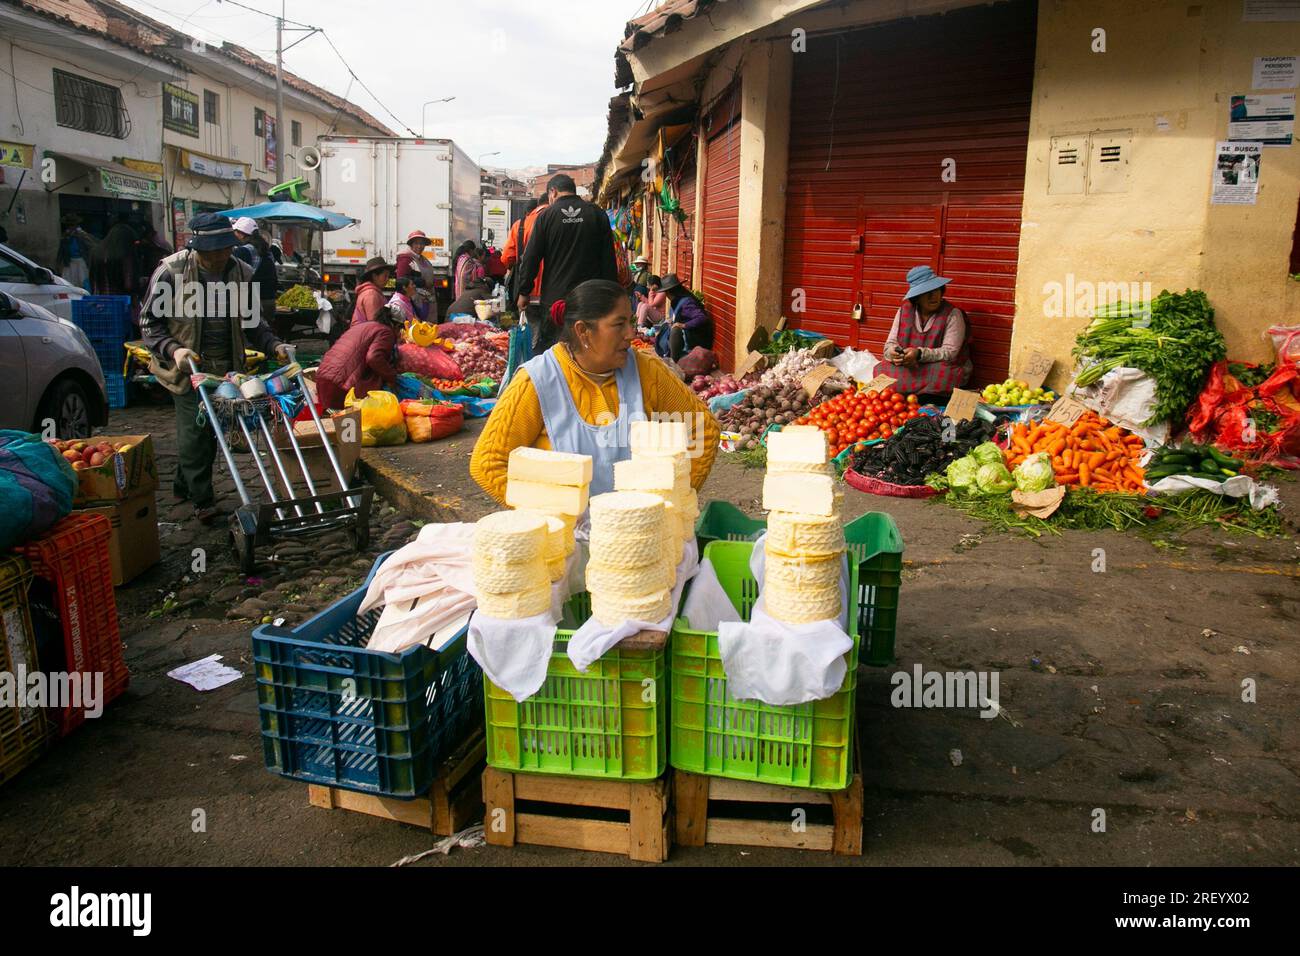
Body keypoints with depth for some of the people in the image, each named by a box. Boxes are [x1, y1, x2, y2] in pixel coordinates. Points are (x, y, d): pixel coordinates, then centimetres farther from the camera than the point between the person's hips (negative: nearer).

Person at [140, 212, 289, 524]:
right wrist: (173, 349, -23)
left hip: (226, 367, 5)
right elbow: (149, 321, -6)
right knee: (194, 430, -5)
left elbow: (251, 320, 12)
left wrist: (273, 345, -4)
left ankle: (183, 486, 31)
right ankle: (202, 501, 5)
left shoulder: (241, 272, 1)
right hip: (188, 366, -4)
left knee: (212, 429, 12)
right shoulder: (171, 271, -12)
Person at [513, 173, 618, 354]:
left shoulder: (546, 216, 0)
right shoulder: (598, 214, 5)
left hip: (555, 297, -2)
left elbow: (531, 257, 0)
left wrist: (523, 292, 9)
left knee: (544, 348, 7)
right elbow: (609, 258, 4)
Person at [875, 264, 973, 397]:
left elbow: (949, 353, -16)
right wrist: (894, 353, -23)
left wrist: (919, 354, -31)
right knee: (882, 371, -25)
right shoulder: (904, 310, 3)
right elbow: (890, 343, 3)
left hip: (941, 370, -2)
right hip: (908, 369, 2)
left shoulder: (952, 314, -9)